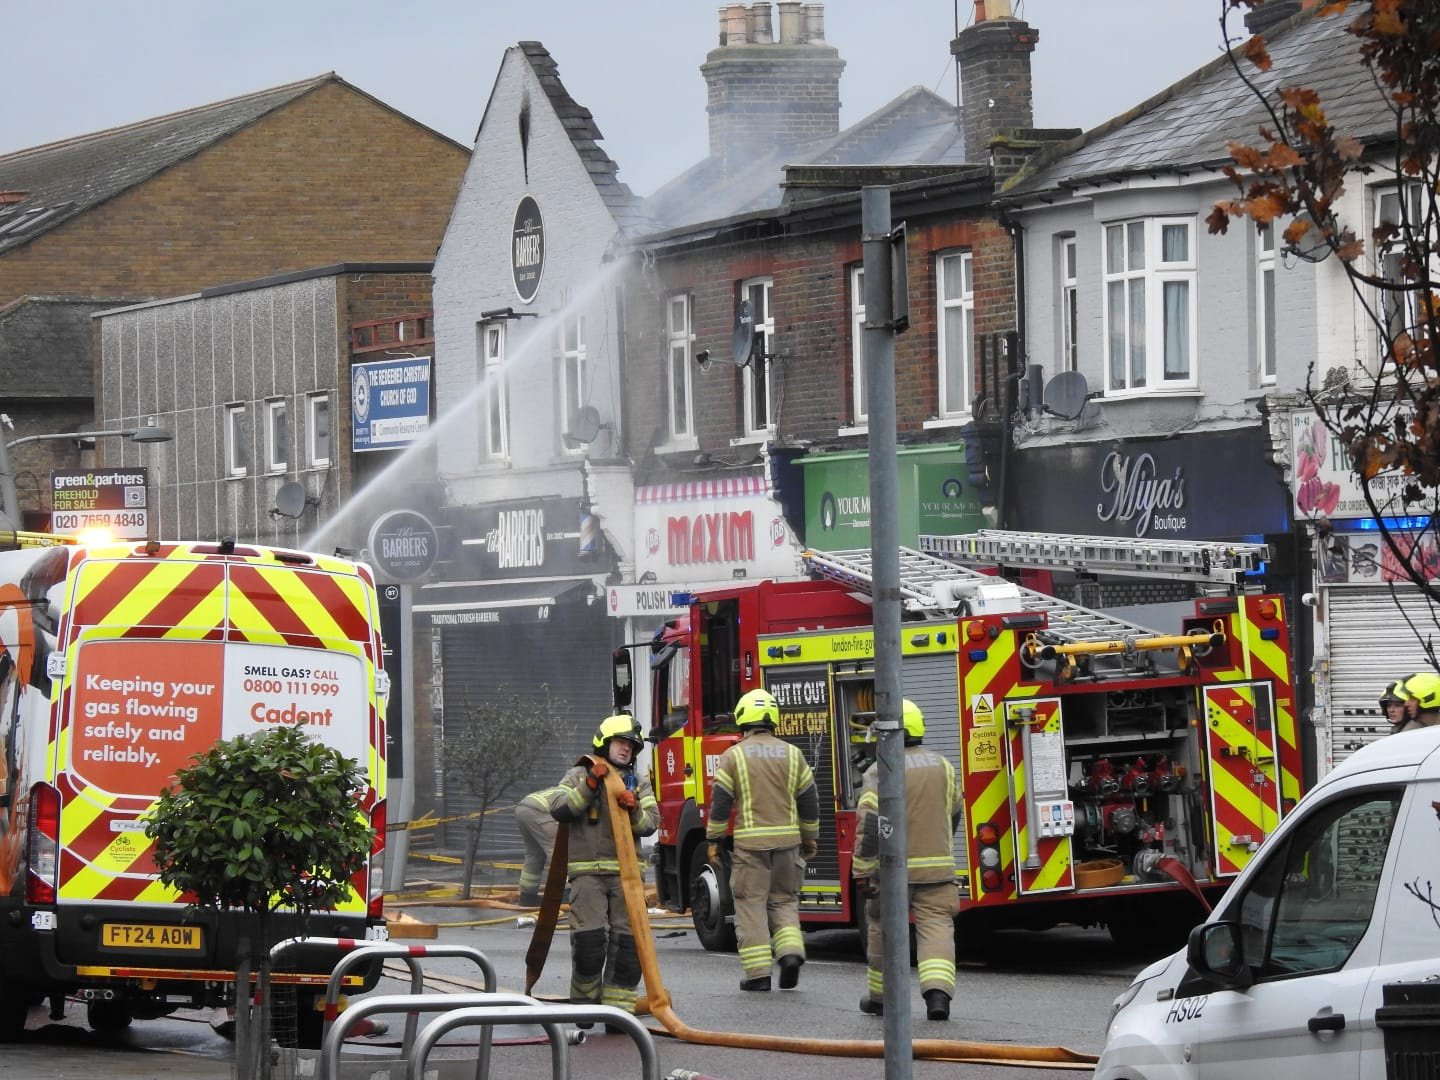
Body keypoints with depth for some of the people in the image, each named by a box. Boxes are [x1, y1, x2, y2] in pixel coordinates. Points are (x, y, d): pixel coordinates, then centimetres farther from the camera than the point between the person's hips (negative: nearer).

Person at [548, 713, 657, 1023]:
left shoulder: (639, 784, 16)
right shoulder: (579, 776, 9)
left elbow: (650, 823, 5)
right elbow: (559, 808, -6)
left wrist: (634, 810, -15)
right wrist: (590, 785, -13)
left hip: (625, 872, 3)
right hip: (587, 871, -3)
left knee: (626, 940, -4)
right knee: (589, 938, -11)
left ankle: (618, 1006, -1)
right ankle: (584, 1000, 6)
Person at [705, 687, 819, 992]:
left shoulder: (733, 757, -3)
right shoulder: (792, 754, 6)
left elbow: (720, 803, -4)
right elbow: (809, 801, 9)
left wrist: (714, 840, 5)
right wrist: (810, 838, 19)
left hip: (750, 842, -3)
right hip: (788, 840, 3)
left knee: (751, 903, 3)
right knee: (784, 900, 15)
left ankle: (757, 973, 1)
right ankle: (791, 952, -6)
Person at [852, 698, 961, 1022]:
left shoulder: (881, 772, -11)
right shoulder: (942, 766, 6)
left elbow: (868, 826, -16)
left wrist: (861, 871, -13)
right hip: (937, 868, 3)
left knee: (884, 931, 12)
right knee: (936, 927, -1)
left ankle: (879, 996, 24)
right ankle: (938, 992, -20)